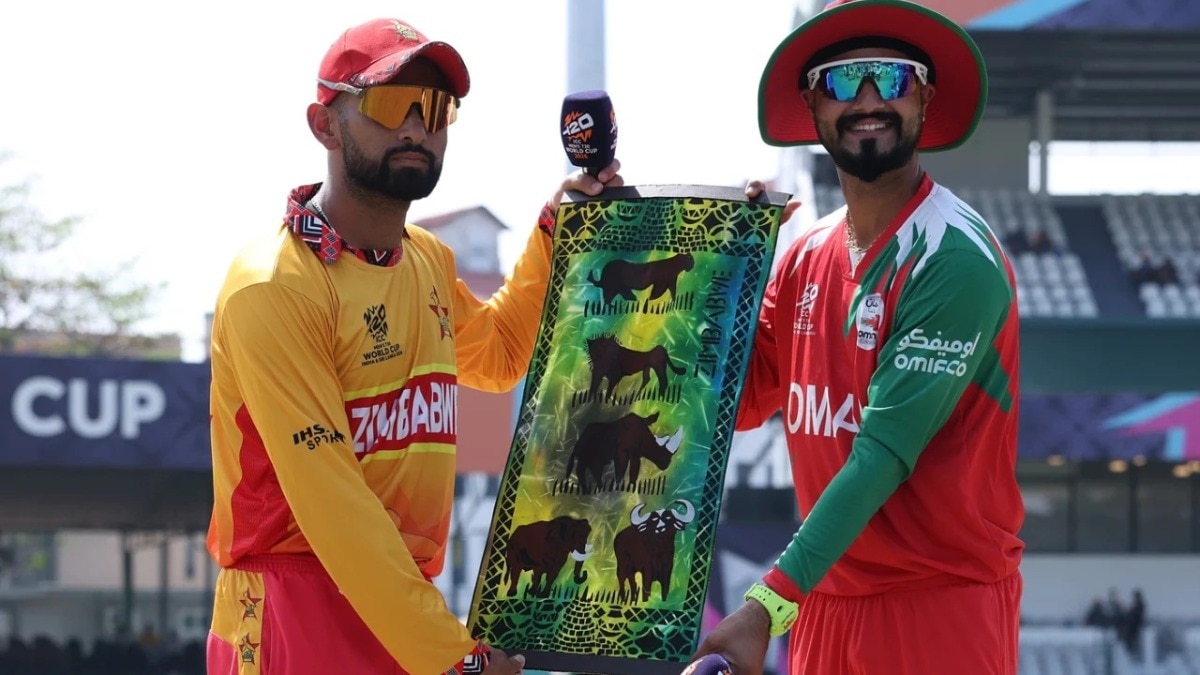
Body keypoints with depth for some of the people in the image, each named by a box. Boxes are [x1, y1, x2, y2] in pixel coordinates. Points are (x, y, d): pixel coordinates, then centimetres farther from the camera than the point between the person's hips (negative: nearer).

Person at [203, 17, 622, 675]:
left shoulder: (428, 261, 11)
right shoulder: (275, 287, -15)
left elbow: (498, 356, 34)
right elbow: (331, 503, -21)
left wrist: (554, 230, 21)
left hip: (407, 606, 7)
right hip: (299, 614, -7)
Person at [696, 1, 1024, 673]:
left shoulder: (956, 258, -16)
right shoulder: (807, 257, 6)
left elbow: (886, 453, -22)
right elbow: (739, 403, 10)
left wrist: (768, 606, -28)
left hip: (942, 608, -6)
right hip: (826, 597, 6)